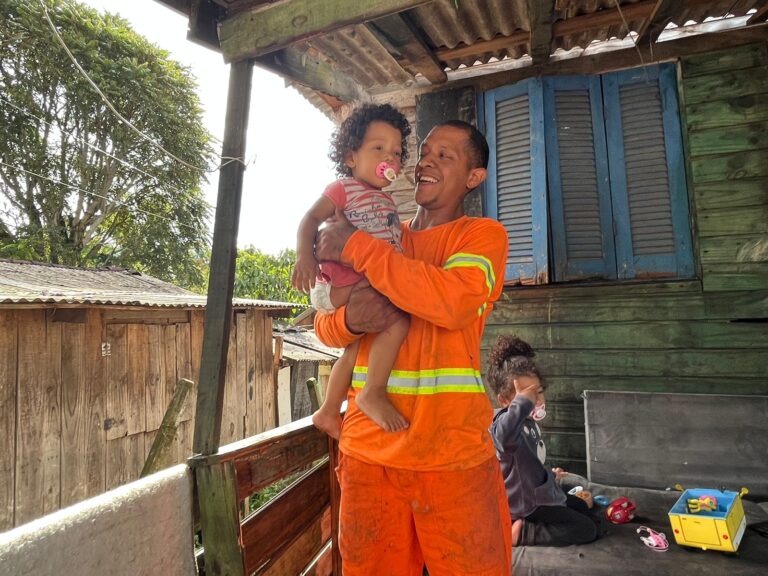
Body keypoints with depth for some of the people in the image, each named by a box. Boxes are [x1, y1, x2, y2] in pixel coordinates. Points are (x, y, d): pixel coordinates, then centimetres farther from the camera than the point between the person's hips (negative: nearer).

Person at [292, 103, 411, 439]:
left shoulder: (386, 200, 21)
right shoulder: (344, 188, -3)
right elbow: (311, 218, -11)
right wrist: (304, 256, -26)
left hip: (376, 282, 10)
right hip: (347, 283, -9)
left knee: (356, 349, 17)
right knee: (398, 319, -26)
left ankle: (329, 411, 32)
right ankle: (373, 394, -16)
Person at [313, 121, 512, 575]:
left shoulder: (483, 234, 0)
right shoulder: (384, 238, 12)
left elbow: (452, 302, -22)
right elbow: (325, 326, 9)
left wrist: (356, 247, -16)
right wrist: (351, 319, -15)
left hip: (451, 451, -3)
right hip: (368, 447, 4)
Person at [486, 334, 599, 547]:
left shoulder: (528, 422, 1)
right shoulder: (503, 422, -31)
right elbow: (504, 436, -61)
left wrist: (549, 474, 33)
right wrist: (523, 401, -55)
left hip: (537, 492, 10)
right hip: (526, 503, -10)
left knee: (582, 507, 27)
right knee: (587, 530, -6)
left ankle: (525, 528, 12)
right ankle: (521, 532, -6)